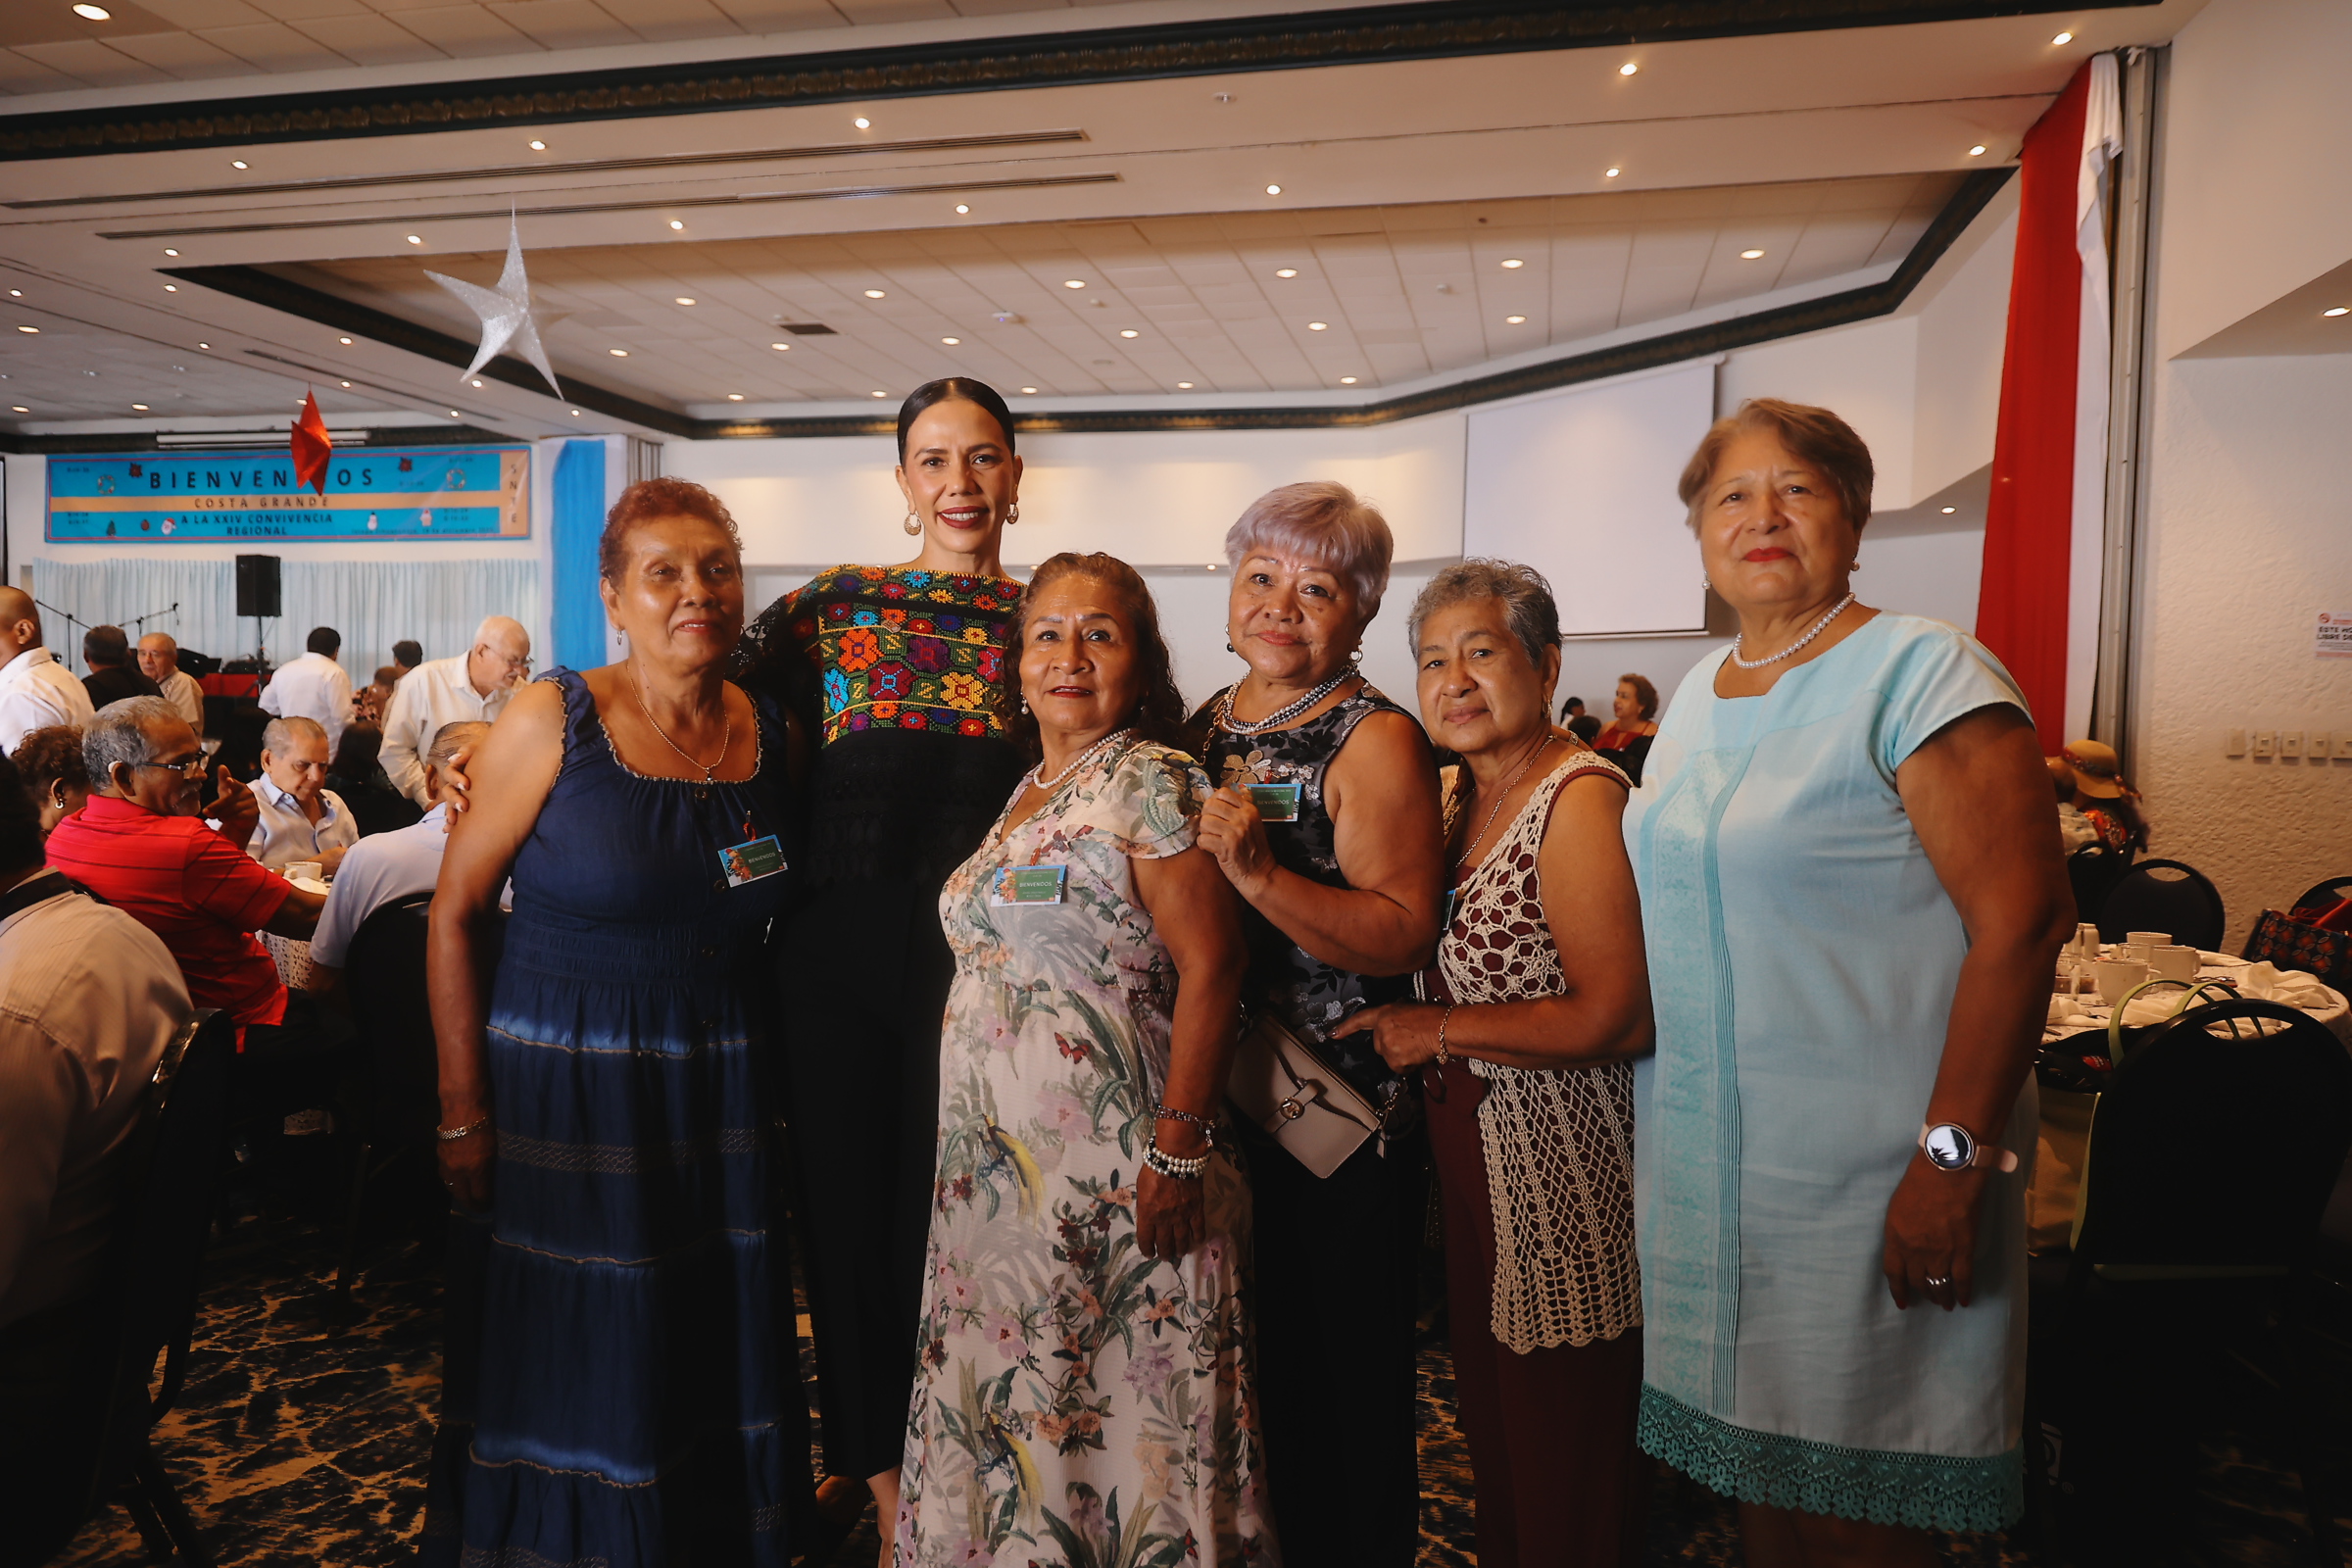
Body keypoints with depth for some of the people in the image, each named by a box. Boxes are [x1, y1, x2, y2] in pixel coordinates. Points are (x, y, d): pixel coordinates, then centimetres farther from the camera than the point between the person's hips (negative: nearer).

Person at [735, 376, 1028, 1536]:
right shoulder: (834, 603, 2)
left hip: (981, 952, 0)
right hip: (841, 948, 1)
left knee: (944, 1201, 10)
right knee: (844, 1194, 12)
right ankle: (862, 1450, 37)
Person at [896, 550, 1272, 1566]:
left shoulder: (1149, 783, -11)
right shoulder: (1024, 795, 14)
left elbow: (1211, 966, -17)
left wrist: (1180, 1148, -22)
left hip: (1105, 1169, -8)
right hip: (995, 1160, 8)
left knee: (1109, 1407, 4)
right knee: (1008, 1405, 17)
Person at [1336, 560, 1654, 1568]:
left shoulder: (1580, 801, -19)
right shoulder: (1464, 796, 8)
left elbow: (1617, 1017, -24)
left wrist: (1439, 1031, -17)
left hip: (1562, 1175, -8)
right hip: (1473, 1153, 9)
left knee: (1565, 1472, 8)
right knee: (1490, 1418, 23)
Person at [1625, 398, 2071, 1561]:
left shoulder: (1920, 671, -12)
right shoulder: (1699, 692, 11)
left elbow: (2023, 918, -18)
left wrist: (1957, 1156, -21)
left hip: (1863, 1177, -6)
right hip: (1706, 1159, 7)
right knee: (1754, 1467, 19)